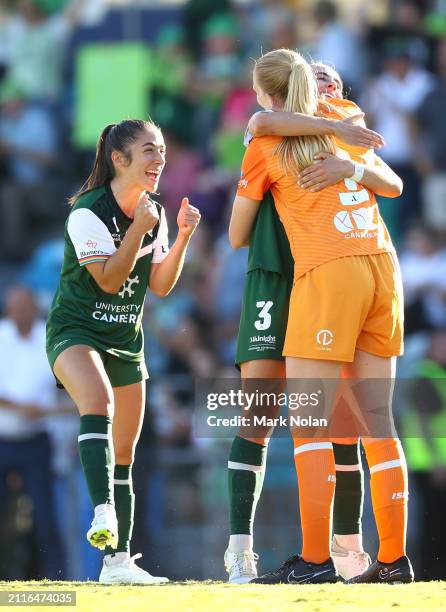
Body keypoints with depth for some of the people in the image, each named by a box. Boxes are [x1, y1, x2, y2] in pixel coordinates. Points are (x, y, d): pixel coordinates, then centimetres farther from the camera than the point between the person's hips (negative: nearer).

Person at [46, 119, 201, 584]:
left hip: (125, 339, 7)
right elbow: (109, 280, -19)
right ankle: (102, 514, -48)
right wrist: (138, 229, -27)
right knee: (99, 402, -37)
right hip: (75, 331, -7)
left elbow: (160, 285, 4)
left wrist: (183, 236, -8)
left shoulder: (155, 213, 4)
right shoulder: (87, 212, -17)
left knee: (124, 453, 7)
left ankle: (117, 560, 12)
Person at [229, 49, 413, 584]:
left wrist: (259, 235, 36)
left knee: (309, 424, -6)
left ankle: (315, 558, -14)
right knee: (376, 421, 7)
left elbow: (237, 238, 14)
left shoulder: (264, 145, 5)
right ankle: (394, 557, 4)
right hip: (382, 265, 6)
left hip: (327, 273, -6)